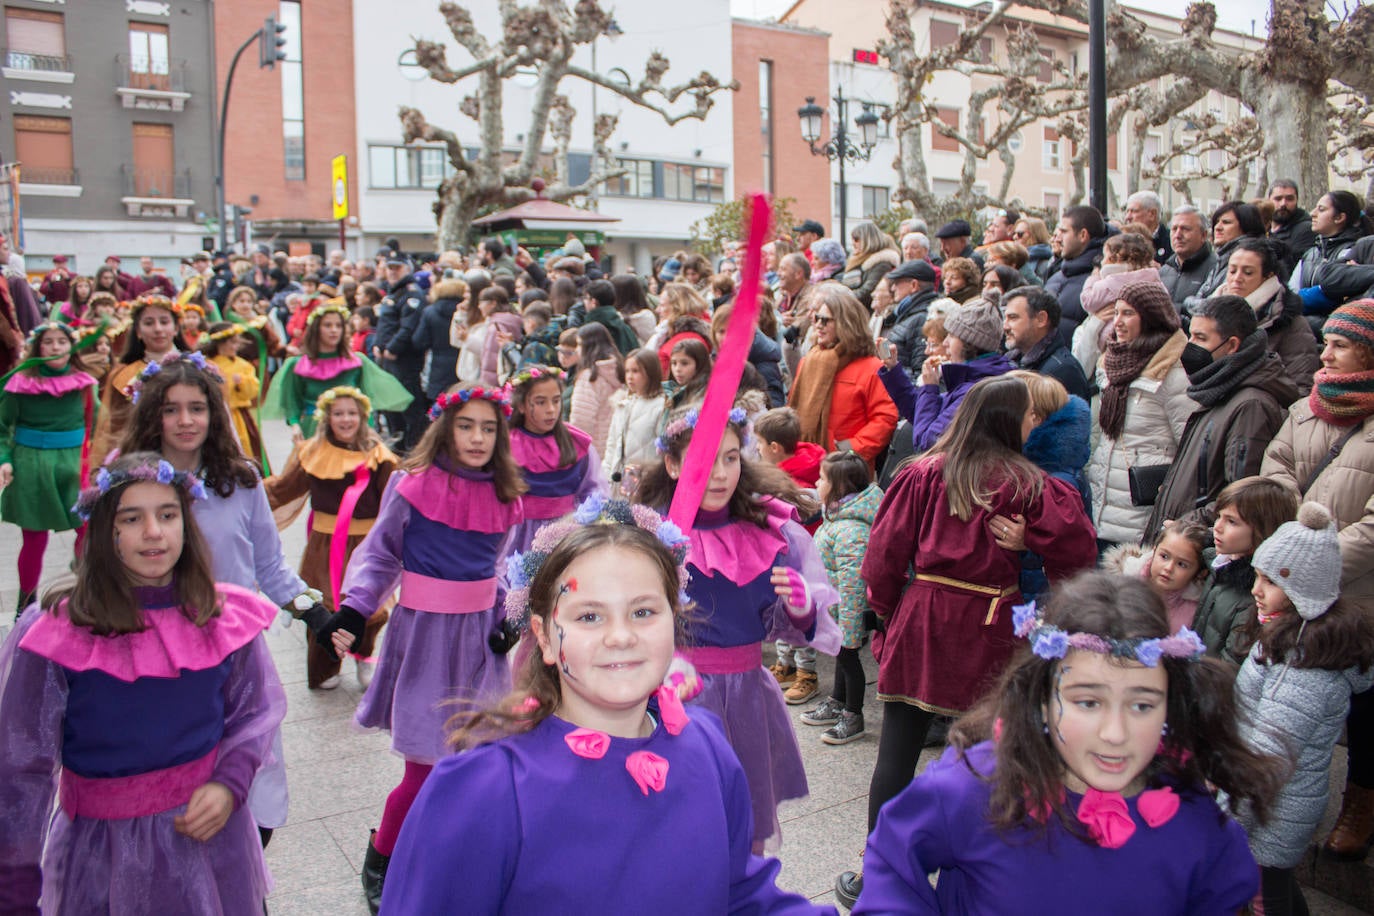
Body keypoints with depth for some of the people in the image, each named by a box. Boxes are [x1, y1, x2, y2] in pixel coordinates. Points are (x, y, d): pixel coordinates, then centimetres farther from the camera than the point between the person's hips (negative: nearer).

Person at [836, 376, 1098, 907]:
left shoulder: (923, 473, 1)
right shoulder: (1029, 485, -4)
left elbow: (885, 552, -1)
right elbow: (1074, 551, -10)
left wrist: (887, 613, 13)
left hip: (919, 622, 1)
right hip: (988, 633, -1)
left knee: (896, 754, 7)